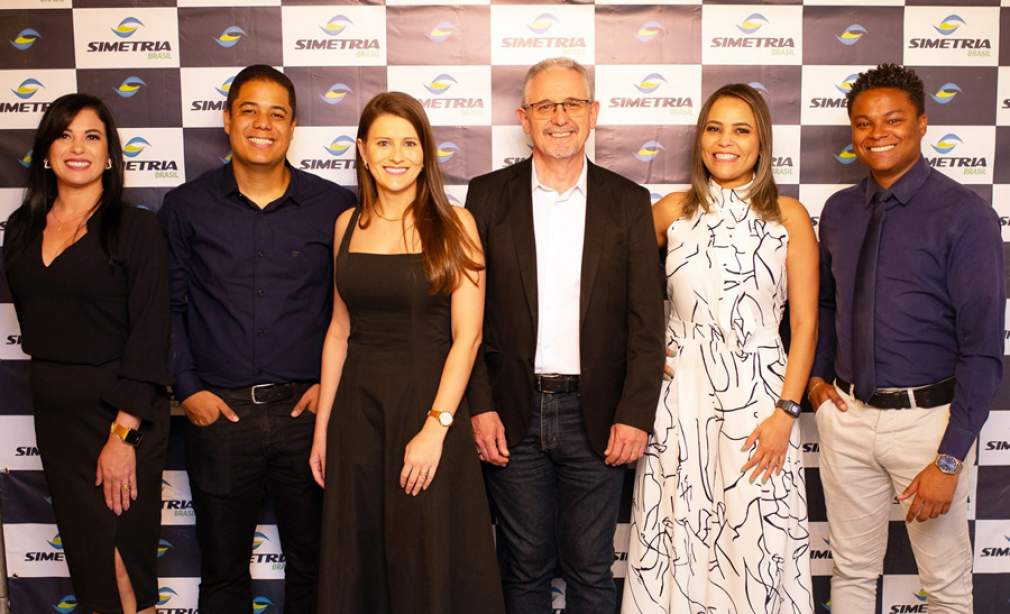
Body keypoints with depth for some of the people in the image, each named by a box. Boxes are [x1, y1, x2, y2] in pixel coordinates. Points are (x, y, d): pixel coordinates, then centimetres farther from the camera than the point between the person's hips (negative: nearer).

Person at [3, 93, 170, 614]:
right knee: (83, 554, 13)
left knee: (124, 555, 2)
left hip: (121, 409, -5)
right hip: (54, 411, 5)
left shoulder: (135, 228, -9)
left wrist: (123, 433, -18)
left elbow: (149, 335, -13)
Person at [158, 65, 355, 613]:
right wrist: (187, 387, 0)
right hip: (218, 412, 1)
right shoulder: (186, 207, 2)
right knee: (222, 569, 14)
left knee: (311, 562, 13)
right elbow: (168, 305, 7)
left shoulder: (335, 207, 0)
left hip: (307, 409, 0)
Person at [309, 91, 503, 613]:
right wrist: (322, 427, 10)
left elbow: (466, 335, -10)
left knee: (429, 563, 6)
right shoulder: (348, 224, 7)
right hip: (357, 409, 4)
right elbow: (339, 329, 11)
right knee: (357, 559, 13)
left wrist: (435, 427, -17)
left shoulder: (453, 224, -5)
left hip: (429, 403, -4)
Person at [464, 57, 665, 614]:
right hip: (513, 415, 0)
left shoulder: (628, 202, 3)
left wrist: (635, 414, -7)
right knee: (525, 568, 12)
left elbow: (646, 321, 1)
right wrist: (479, 406, -6)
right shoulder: (488, 195, 2)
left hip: (597, 416, 0)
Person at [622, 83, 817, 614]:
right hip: (680, 392, 2)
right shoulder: (672, 211, 4)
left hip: (757, 392, -1)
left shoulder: (789, 216, 1)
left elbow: (804, 325, -1)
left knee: (756, 542, 3)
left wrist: (786, 413, -7)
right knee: (677, 536, 8)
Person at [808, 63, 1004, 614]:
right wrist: (817, 374, 5)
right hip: (846, 415, 4)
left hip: (927, 419, -4)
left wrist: (950, 460, -17)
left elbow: (983, 347, -14)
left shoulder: (964, 216, -11)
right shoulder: (838, 211, 5)